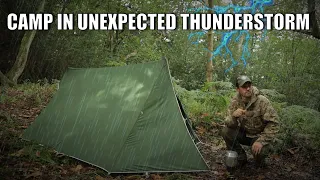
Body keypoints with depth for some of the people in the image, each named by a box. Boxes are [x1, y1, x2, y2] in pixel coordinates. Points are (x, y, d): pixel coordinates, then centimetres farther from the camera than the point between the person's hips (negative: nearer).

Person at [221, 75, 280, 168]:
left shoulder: (262, 101, -23)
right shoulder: (235, 101, -10)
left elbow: (273, 123, -21)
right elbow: (229, 124, -13)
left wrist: (261, 141, -29)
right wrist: (233, 116, -37)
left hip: (260, 135, -4)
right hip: (244, 134, 4)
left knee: (258, 150, -34)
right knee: (226, 131, -20)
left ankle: (259, 161, 7)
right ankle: (241, 157, 2)